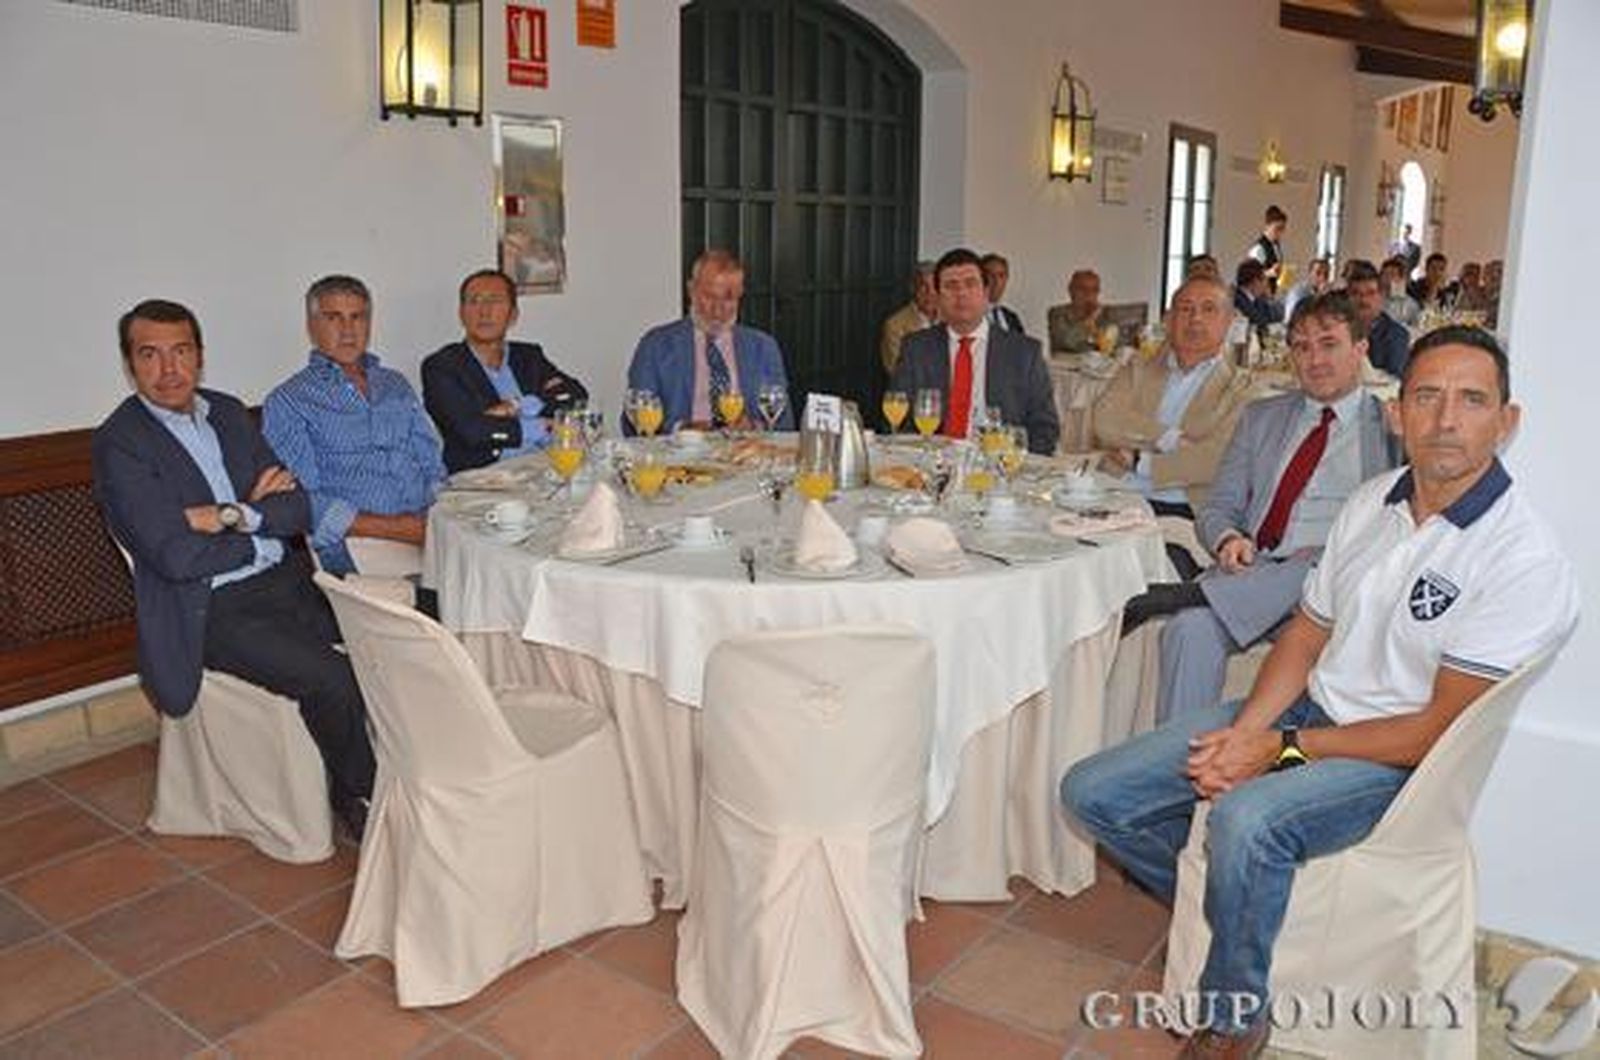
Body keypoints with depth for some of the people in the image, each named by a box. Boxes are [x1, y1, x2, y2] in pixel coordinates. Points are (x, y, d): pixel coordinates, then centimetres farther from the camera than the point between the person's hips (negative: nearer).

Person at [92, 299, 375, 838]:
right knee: (333, 678, -25)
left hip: (286, 582, 6)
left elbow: (299, 508, 7)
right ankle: (357, 795, 1)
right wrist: (263, 524, -3)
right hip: (213, 610, -6)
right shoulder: (119, 441, -6)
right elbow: (175, 556, -16)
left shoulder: (228, 411, 13)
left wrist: (234, 516, -11)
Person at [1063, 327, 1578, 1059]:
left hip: (1401, 759, -7)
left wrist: (1285, 748, -16)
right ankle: (1225, 910, 20)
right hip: (1308, 707, 7)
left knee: (1244, 821, -38)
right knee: (1093, 792, -4)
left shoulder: (1524, 559, -17)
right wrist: (1246, 730, -8)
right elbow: (1307, 634, 9)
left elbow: (1441, 730, -17)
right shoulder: (1371, 502, 4)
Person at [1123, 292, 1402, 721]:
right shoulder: (1261, 417, 24)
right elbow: (1217, 508, 19)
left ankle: (1192, 592, -33)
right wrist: (1228, 539, -5)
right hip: (1255, 570, 2)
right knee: (1190, 629, -30)